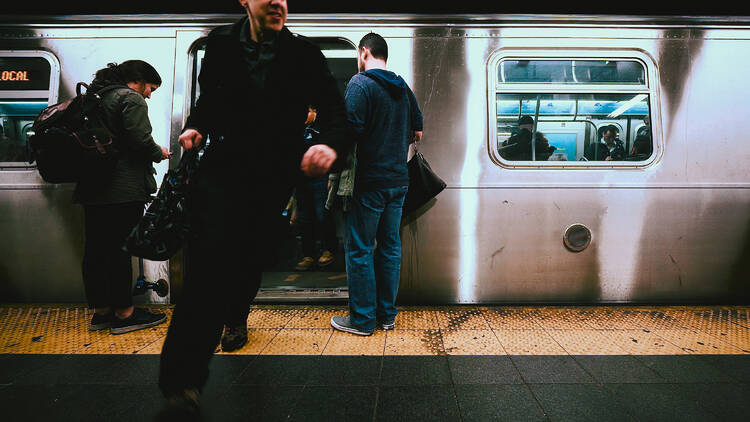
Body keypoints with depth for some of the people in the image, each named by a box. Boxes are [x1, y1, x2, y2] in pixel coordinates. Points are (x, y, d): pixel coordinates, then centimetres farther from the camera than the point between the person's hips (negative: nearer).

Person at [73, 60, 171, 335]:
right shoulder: (131, 98, -6)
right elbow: (140, 140, -18)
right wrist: (159, 153, 0)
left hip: (92, 188, 9)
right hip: (123, 189, -9)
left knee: (95, 249, 11)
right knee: (120, 249, -3)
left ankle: (101, 311, 21)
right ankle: (123, 313, 5)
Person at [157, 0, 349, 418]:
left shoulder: (305, 55, -3)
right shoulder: (221, 43, 4)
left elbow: (338, 114, -12)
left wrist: (332, 145, -34)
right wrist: (196, 126, -2)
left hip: (275, 175, 0)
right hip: (223, 166, 0)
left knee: (251, 258, 15)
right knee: (211, 256, -19)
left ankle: (236, 317, 51)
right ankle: (184, 384, -11)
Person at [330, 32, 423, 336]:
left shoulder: (360, 84, -9)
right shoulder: (403, 88, 14)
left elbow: (351, 131, -21)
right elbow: (417, 133, 19)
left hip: (368, 182, -7)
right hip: (398, 180, 7)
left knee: (359, 249, 2)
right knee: (390, 246, 12)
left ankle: (362, 320, 10)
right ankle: (387, 315, 22)